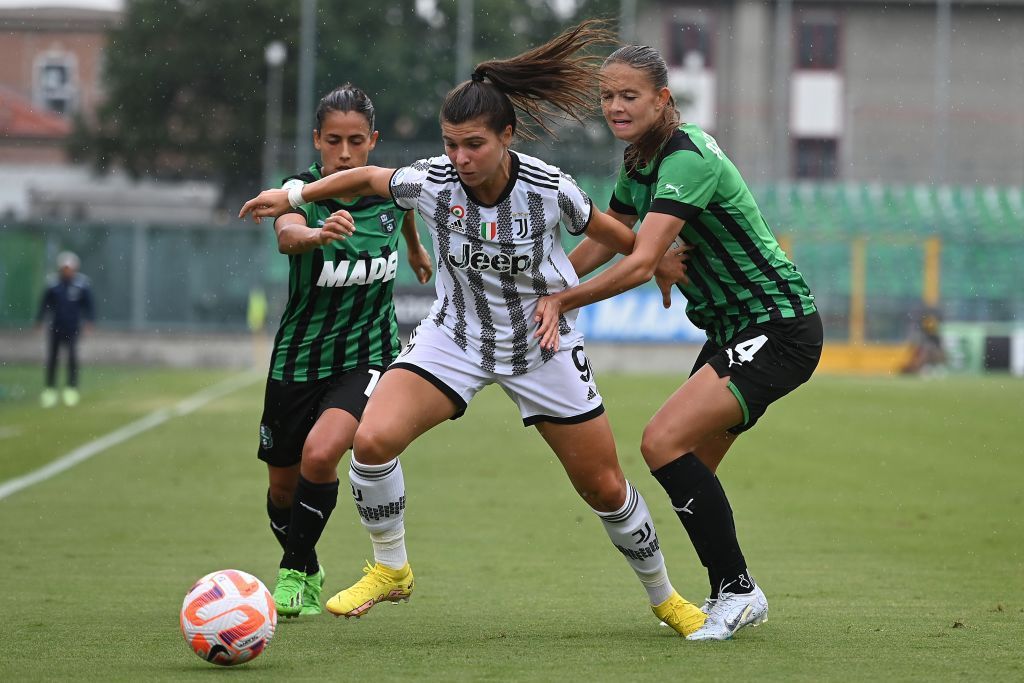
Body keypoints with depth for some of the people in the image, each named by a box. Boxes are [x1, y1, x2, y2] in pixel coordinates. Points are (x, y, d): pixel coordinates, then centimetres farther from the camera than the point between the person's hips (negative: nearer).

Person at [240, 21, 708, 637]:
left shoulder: (548, 189, -23)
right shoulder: (430, 182, -19)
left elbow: (616, 236, -4)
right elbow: (368, 178, 2)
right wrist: (294, 196, 7)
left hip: (545, 344, -1)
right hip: (456, 336, 1)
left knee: (606, 489, 4)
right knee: (372, 440, -21)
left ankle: (664, 597, 31)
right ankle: (390, 569, 3)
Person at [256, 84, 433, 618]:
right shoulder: (303, 190, -16)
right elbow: (286, 235, -40)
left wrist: (416, 246, 38)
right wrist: (318, 234, -62)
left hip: (367, 354, 0)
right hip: (298, 356, 1)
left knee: (320, 454, -25)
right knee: (283, 484, 11)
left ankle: (295, 571, -5)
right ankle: (306, 575, 40)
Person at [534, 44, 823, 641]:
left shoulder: (687, 158, -22)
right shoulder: (638, 162, 7)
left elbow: (641, 265, -30)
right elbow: (600, 242, 21)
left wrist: (562, 301, -23)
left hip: (779, 332, -10)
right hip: (733, 333, 10)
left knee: (665, 441, -21)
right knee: (688, 472, 10)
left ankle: (737, 589, -13)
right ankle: (731, 597, 24)